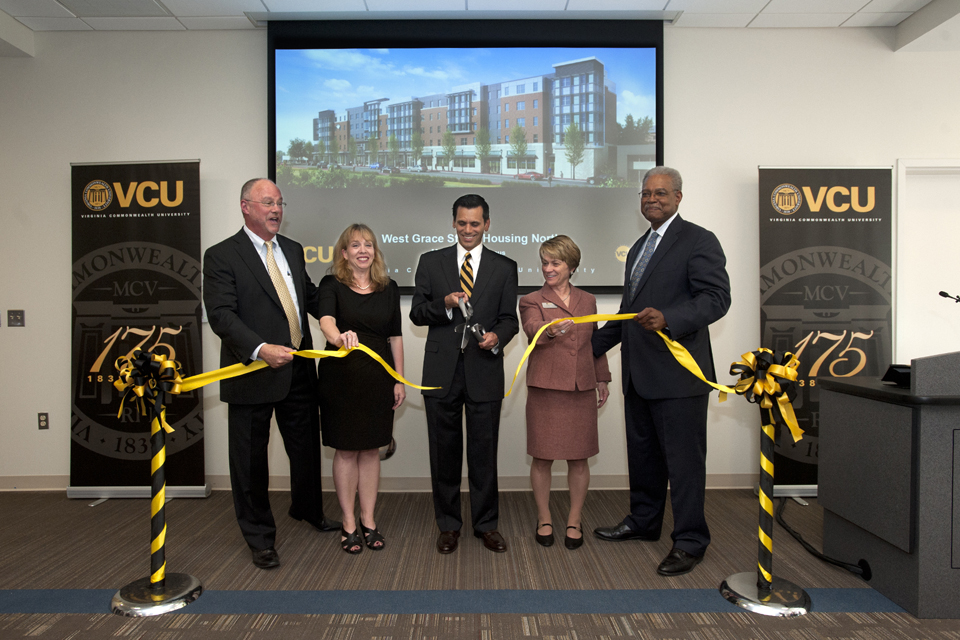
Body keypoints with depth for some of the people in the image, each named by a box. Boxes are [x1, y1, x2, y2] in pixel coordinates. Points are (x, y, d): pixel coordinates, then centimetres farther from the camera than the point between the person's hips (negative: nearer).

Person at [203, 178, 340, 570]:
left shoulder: (292, 250, 12)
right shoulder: (221, 256, -9)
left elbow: (310, 297, 19)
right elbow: (221, 315, -18)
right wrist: (260, 349, -31)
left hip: (299, 370, 6)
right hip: (253, 373, -6)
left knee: (307, 446, 20)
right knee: (250, 460, 8)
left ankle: (307, 508, 46)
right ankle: (260, 538, 27)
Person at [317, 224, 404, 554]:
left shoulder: (388, 288, 6)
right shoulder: (332, 285, -3)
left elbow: (395, 336, 8)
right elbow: (326, 320, -23)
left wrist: (400, 380, 5)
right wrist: (340, 336, -46)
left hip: (378, 377, 3)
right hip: (341, 376, -2)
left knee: (371, 450, 9)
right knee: (346, 450, 5)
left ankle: (369, 520, 22)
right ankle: (348, 523, 19)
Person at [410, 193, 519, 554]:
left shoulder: (504, 267, 8)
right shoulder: (431, 262, 7)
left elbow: (510, 319, 5)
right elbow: (416, 313, 4)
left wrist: (497, 336, -16)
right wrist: (445, 303, -15)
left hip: (484, 372, 0)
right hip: (442, 371, 1)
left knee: (484, 451, 7)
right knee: (445, 452, 10)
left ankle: (486, 524, 24)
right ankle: (448, 525, 25)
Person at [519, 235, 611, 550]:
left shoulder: (587, 301, 13)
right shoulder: (532, 301, 2)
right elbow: (533, 331, -19)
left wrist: (602, 379, 17)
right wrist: (551, 331, -40)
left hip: (581, 389, 3)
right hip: (545, 388, -2)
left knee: (579, 459, 7)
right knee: (542, 458, 5)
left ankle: (574, 521, 22)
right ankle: (543, 519, 22)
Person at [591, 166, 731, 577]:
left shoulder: (698, 241, -6)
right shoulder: (639, 246, 20)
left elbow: (716, 298, -17)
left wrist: (667, 319, -32)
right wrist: (592, 346, 25)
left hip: (678, 374, -8)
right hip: (638, 374, 9)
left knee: (684, 459, 0)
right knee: (642, 453, 19)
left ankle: (689, 542, 13)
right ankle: (643, 522, 35)